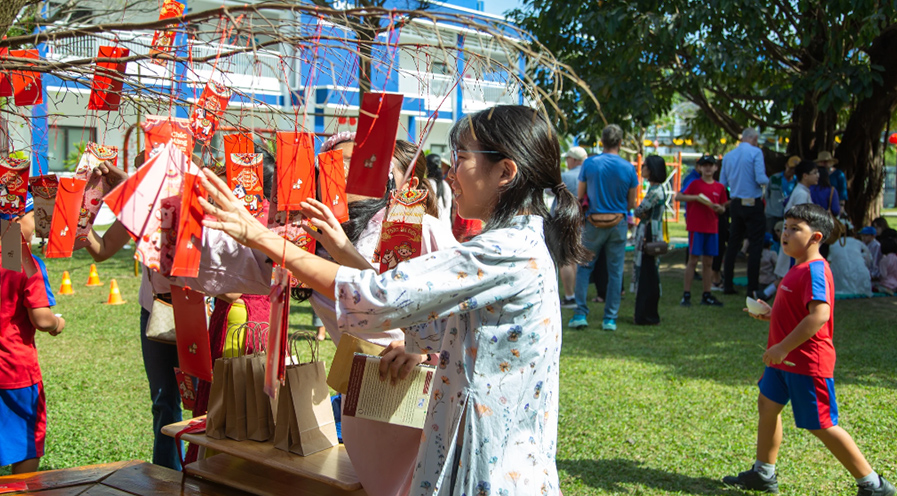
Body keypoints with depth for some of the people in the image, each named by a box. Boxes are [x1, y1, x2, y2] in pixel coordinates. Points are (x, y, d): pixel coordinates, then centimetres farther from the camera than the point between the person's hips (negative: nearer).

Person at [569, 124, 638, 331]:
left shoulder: (589, 163, -6)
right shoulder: (628, 168, -4)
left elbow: (580, 196, 1)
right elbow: (631, 204, 2)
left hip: (593, 223, 0)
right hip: (618, 223, 1)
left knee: (584, 267, 11)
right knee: (615, 271, 7)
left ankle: (580, 314, 4)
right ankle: (610, 319, 10)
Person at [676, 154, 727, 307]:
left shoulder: (719, 187, 10)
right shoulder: (695, 184, -1)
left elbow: (723, 208, 16)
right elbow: (678, 197, -7)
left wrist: (720, 208, -7)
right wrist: (697, 197, -16)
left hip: (712, 228, 4)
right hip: (696, 227, -4)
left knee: (708, 262, 8)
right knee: (693, 260, -3)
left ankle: (707, 295, 15)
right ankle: (686, 295, 1)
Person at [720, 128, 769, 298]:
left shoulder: (728, 156, 6)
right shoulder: (755, 152, -9)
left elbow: (722, 183, 9)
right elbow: (760, 179, -18)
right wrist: (767, 180, 4)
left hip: (736, 204, 5)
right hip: (753, 204, -5)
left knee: (733, 244, 13)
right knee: (755, 245, 0)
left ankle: (727, 285, 15)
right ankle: (752, 288, -2)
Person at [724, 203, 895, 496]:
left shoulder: (814, 270, -21)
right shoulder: (799, 268, 11)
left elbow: (820, 314, -34)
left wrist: (783, 347, -31)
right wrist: (770, 315, 7)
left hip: (807, 363, -10)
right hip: (784, 360, 10)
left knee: (821, 426, -2)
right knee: (767, 405, 17)